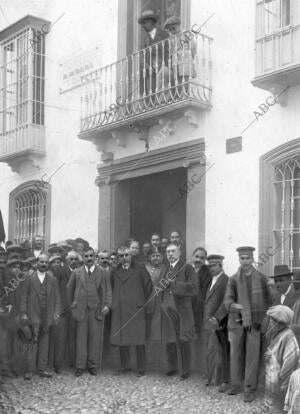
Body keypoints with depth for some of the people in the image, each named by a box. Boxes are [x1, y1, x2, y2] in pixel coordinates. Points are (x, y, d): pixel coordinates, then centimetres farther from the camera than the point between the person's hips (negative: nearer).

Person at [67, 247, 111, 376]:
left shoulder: (103, 273, 5)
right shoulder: (76, 273, 7)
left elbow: (108, 290, 3)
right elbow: (69, 288, 17)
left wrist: (107, 305, -8)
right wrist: (72, 303, 15)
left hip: (97, 310, 0)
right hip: (81, 310, 0)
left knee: (95, 338, 2)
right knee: (81, 338, 2)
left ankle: (93, 366, 12)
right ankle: (80, 366, 9)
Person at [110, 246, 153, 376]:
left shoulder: (139, 270, 1)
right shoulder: (115, 272, 13)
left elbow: (148, 286, 4)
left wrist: (143, 302, 5)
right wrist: (115, 303, 14)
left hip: (136, 309, -4)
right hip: (119, 310, 4)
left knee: (138, 340, -3)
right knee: (121, 339, 5)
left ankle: (141, 368, 5)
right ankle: (125, 366, 17)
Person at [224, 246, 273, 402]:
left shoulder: (262, 278, 0)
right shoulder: (233, 280, -1)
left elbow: (268, 301, 9)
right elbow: (228, 301, -9)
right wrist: (237, 306, -30)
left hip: (255, 322, -1)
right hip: (237, 321, 1)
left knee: (252, 355, -3)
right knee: (235, 353, 8)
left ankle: (249, 389, 5)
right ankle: (235, 385, 22)